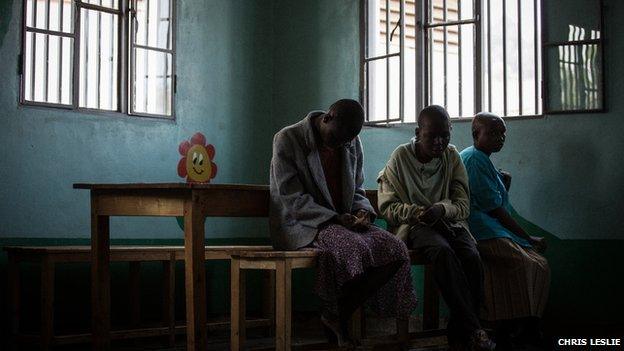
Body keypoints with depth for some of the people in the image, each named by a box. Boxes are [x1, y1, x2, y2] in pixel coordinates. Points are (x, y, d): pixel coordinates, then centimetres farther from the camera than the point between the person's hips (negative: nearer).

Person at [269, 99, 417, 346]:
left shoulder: (352, 145, 11)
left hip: (342, 223, 7)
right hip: (300, 225, -6)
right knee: (354, 247, -35)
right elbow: (292, 198, -14)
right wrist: (334, 218, -23)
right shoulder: (287, 140, -9)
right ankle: (333, 314, -10)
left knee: (396, 248, -18)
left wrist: (363, 211, -6)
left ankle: (341, 314, -8)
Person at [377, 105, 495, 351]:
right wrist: (415, 211, -22)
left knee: (471, 256, -28)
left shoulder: (452, 157, 5)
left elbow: (463, 205, 1)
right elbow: (387, 207, -2)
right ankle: (472, 329, -35)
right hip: (414, 226, -3)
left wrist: (441, 209, -21)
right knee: (443, 252, -35)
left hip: (449, 221, 3)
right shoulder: (400, 157, -2)